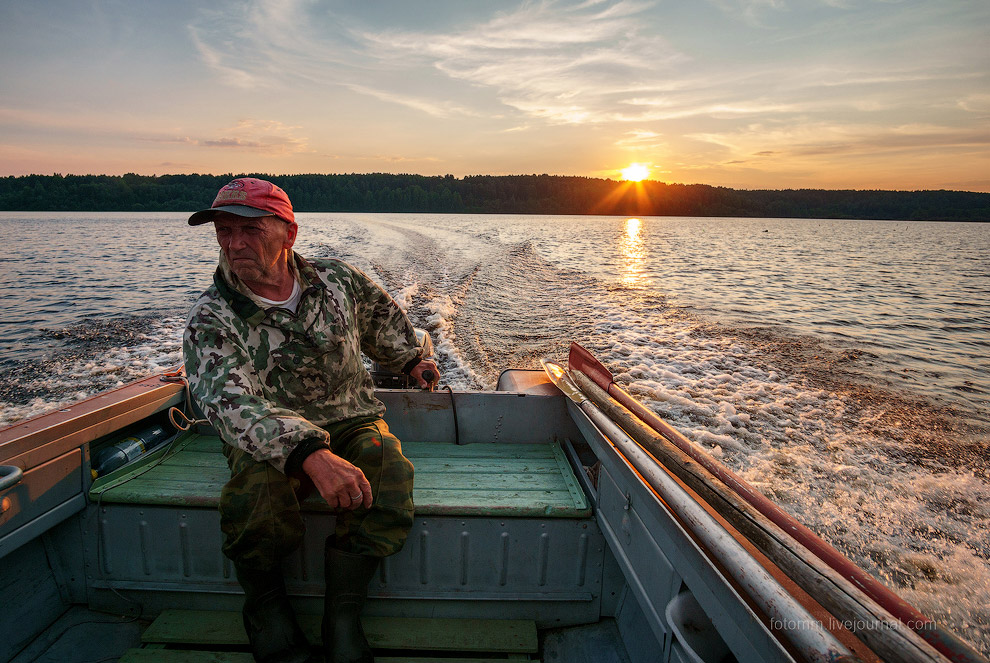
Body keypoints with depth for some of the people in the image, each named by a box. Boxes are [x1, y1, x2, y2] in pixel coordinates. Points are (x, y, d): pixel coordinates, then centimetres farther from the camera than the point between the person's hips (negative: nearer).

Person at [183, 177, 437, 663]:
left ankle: (342, 615, -9)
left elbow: (381, 313, 21)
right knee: (253, 501, -33)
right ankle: (266, 607, 0)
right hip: (269, 442, -1)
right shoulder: (211, 319, -13)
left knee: (389, 484, -30)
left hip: (353, 424, 2)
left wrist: (409, 359, 32)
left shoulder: (338, 280, -2)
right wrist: (310, 454, -46)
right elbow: (228, 403, -30)